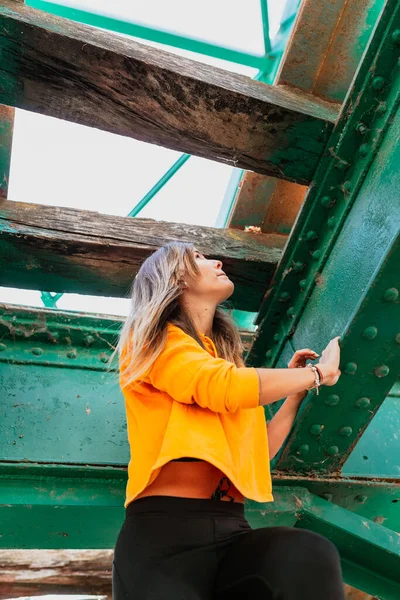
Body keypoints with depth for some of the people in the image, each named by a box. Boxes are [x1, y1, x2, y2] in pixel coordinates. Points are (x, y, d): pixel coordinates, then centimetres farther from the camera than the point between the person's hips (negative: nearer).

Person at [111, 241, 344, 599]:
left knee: (312, 556, -26)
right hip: (164, 527, -4)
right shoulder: (153, 337, 2)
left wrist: (297, 390, 20)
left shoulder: (226, 355, 19)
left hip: (231, 530, 5)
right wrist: (318, 372, 0)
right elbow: (227, 387, -14)